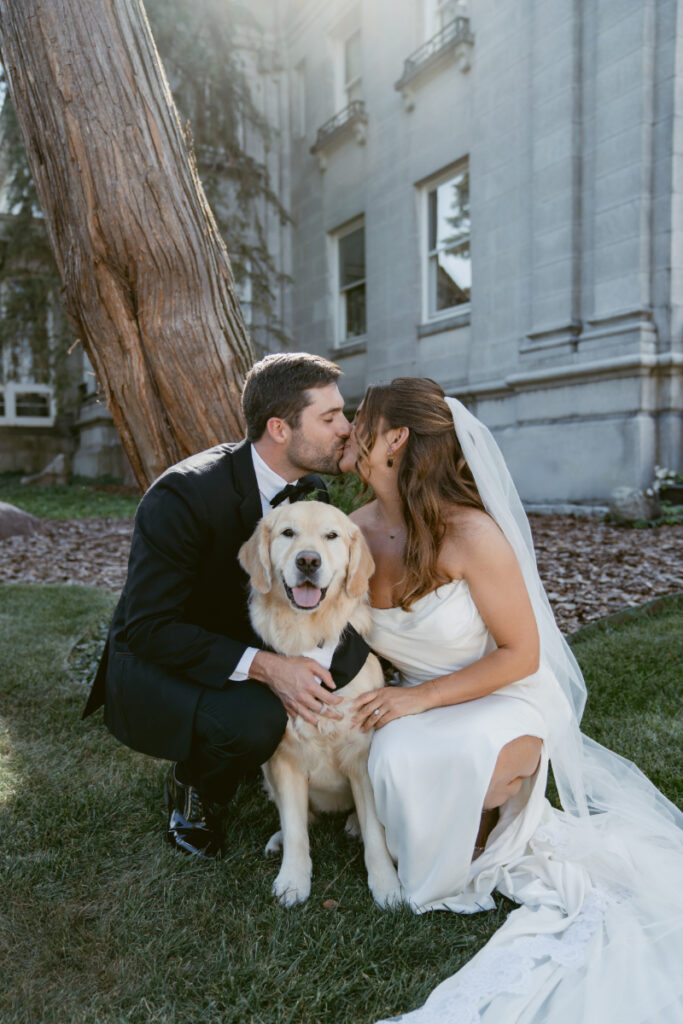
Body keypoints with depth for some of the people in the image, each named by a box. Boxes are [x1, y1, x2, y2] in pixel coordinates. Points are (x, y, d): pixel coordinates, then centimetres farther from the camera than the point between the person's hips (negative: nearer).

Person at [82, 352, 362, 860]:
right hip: (154, 664, -7)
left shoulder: (312, 491, -5)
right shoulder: (182, 495, -27)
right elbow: (148, 627, -28)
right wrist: (262, 666, -38)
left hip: (247, 644, 7)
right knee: (257, 718, -35)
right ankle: (191, 788, 0)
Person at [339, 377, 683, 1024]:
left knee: (405, 758, -31)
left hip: (507, 703, -6)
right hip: (418, 704, 6)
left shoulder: (471, 533, -26)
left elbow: (521, 654, -18)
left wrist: (419, 698, -24)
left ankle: (472, 855, 3)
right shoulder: (358, 529, -7)